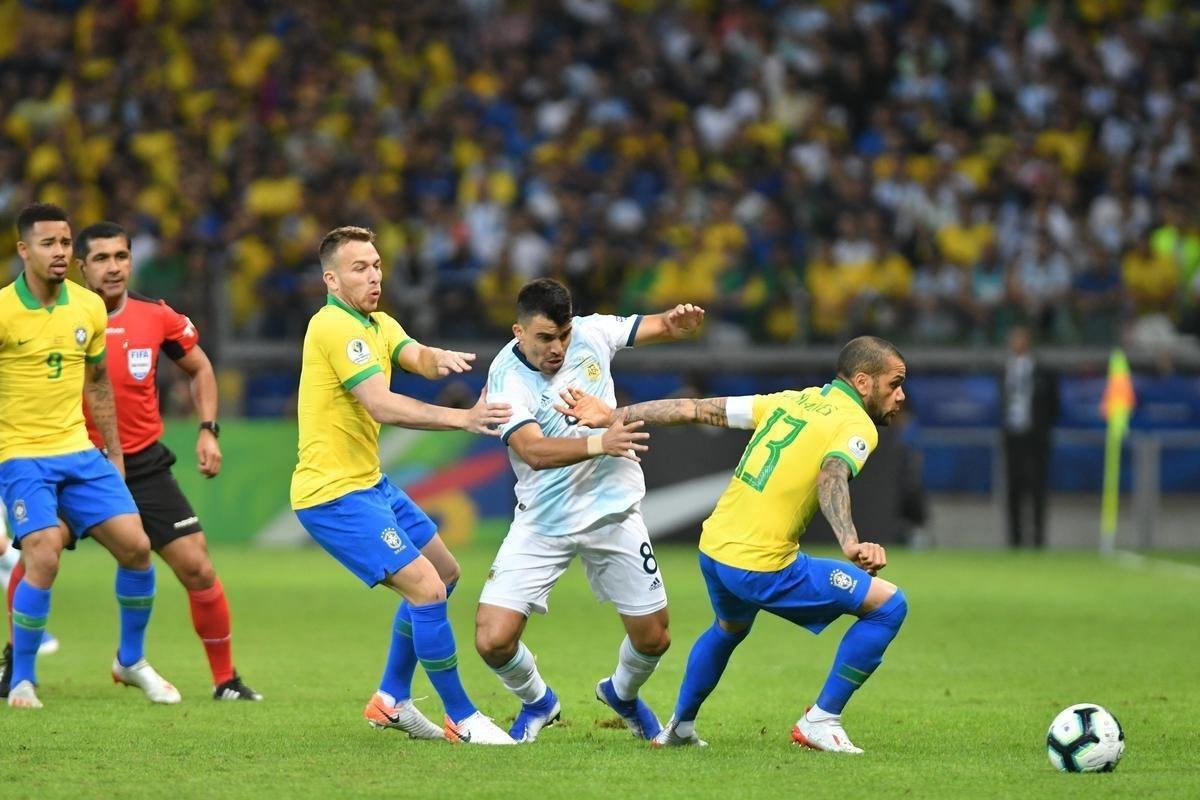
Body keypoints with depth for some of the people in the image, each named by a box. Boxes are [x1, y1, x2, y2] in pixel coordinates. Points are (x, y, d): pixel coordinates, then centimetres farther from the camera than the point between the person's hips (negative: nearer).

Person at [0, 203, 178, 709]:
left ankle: (131, 661, 20)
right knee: (44, 558, -21)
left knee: (135, 545, -2)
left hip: (79, 453, 5)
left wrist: (114, 454, 16)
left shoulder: (89, 307, 5)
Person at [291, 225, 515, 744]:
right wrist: (463, 419, -33)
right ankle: (462, 720, -5)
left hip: (369, 484, 11)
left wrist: (440, 358, -29)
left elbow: (418, 359, -5)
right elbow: (382, 407, -28)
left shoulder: (377, 325, 13)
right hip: (333, 494, -11)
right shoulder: (336, 327, -19)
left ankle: (391, 700, 27)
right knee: (427, 589, -16)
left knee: (444, 572, 20)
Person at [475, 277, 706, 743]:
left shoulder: (592, 333, -7)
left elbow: (659, 329, 6)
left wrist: (680, 321, -18)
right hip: (541, 524, -3)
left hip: (613, 512, 3)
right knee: (493, 639, -13)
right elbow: (533, 451, -33)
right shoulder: (506, 377, -20)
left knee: (653, 638, 5)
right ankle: (537, 702, 21)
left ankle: (623, 694, 41)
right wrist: (598, 444, -47)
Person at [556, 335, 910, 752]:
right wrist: (851, 544, -45)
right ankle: (820, 721, 0)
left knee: (729, 628, 39)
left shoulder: (789, 401, 14)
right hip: (763, 567, -8)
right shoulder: (857, 426, -7)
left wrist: (612, 417, 18)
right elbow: (830, 476, -29)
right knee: (888, 604, -1)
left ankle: (679, 726, 50)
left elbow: (696, 409, 14)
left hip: (713, 549, 8)